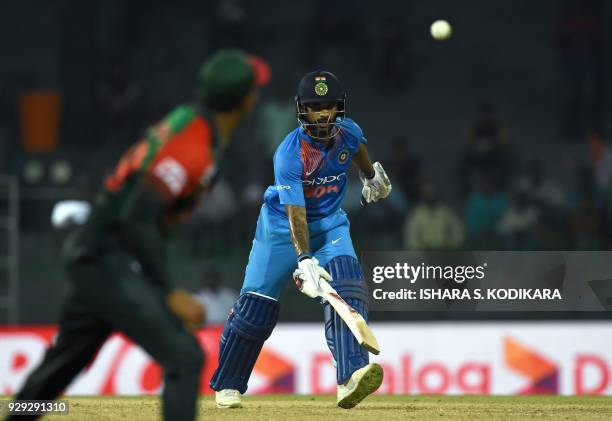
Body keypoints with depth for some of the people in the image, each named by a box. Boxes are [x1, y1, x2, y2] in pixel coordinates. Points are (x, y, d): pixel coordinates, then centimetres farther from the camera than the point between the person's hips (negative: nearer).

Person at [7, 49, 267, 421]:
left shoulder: (189, 120, 7)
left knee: (63, 364, 22)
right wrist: (171, 294, -29)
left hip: (91, 254, 10)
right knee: (184, 357, -17)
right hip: (107, 260, -10)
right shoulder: (193, 150, -22)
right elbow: (137, 219, -28)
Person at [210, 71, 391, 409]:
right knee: (257, 304, -2)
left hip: (328, 222, 3)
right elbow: (295, 212, -35)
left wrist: (372, 176, 32)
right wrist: (304, 260, -45)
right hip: (282, 225, -3)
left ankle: (351, 380, -36)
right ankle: (228, 385, 19)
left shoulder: (348, 132, -14)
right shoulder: (289, 154, -29)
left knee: (346, 282, -23)